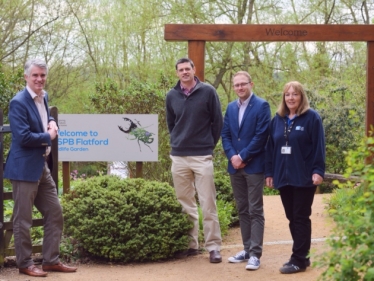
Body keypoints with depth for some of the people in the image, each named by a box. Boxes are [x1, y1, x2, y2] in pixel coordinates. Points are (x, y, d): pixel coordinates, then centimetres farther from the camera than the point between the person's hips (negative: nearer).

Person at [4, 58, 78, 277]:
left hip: (43, 166, 9)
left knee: (55, 213, 12)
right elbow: (23, 137, -24)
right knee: (23, 219, 2)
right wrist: (48, 136, -11)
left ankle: (52, 260, 22)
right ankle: (25, 264, 14)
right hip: (25, 168, -9)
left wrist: (52, 123, 6)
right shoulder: (18, 102, -16)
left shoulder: (43, 97, 10)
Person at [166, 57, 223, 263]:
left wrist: (209, 144, 5)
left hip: (202, 156, -3)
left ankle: (213, 246, 3)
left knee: (208, 204, -3)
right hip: (178, 157, 3)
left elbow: (217, 121, 1)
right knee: (185, 205, 9)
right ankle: (190, 244, 18)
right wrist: (178, 142, 13)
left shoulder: (208, 92, -4)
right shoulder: (172, 96, 5)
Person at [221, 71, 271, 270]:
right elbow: (225, 134, 8)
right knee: (242, 210, 11)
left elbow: (261, 136, -13)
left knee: (255, 211, -3)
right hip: (235, 166, 6)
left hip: (254, 166, -6)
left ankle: (255, 254, -2)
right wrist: (232, 156, -8)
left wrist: (243, 157, -14)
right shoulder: (231, 107, 13)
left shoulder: (261, 106, -6)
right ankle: (247, 249, 18)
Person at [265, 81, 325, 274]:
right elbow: (270, 147, 13)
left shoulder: (312, 117, -3)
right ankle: (301, 256, 17)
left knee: (301, 218, -2)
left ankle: (298, 260, 1)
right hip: (283, 177, 5)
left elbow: (318, 147, -8)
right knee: (292, 218, 8)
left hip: (304, 177, -5)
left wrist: (318, 170, -15)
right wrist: (269, 172, 10)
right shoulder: (278, 119, 12)